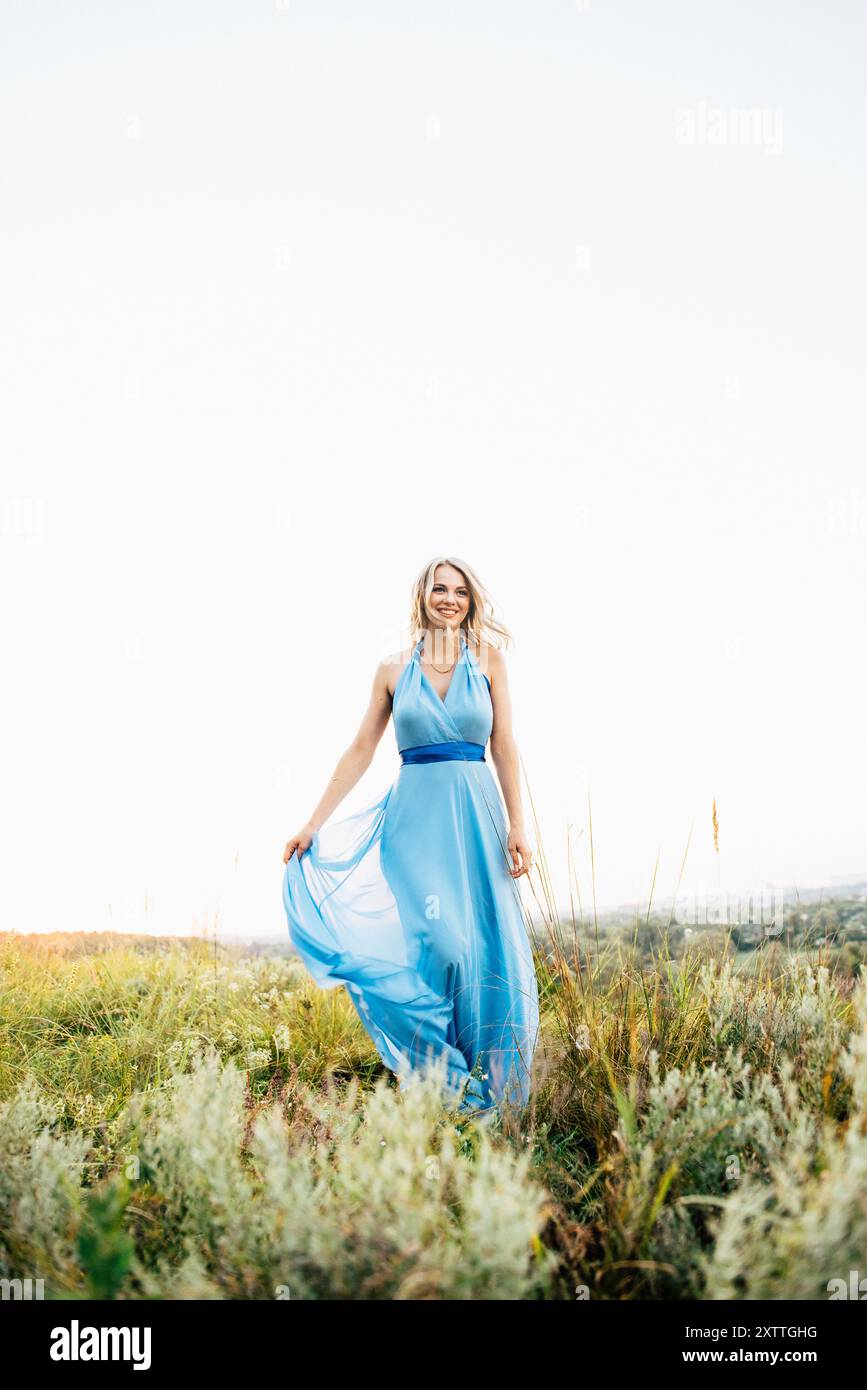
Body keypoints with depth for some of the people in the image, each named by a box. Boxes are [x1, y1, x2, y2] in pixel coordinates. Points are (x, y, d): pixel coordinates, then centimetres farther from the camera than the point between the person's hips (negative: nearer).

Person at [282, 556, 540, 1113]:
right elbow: (360, 751, 10)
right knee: (428, 942, -11)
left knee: (483, 947, -1)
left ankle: (487, 1094, 12)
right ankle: (438, 1086, 2)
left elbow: (505, 747, 3)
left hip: (476, 816, 0)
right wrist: (313, 824, 8)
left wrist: (517, 827, -6)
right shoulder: (394, 670, 8)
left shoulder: (488, 660, 7)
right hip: (414, 816, 0)